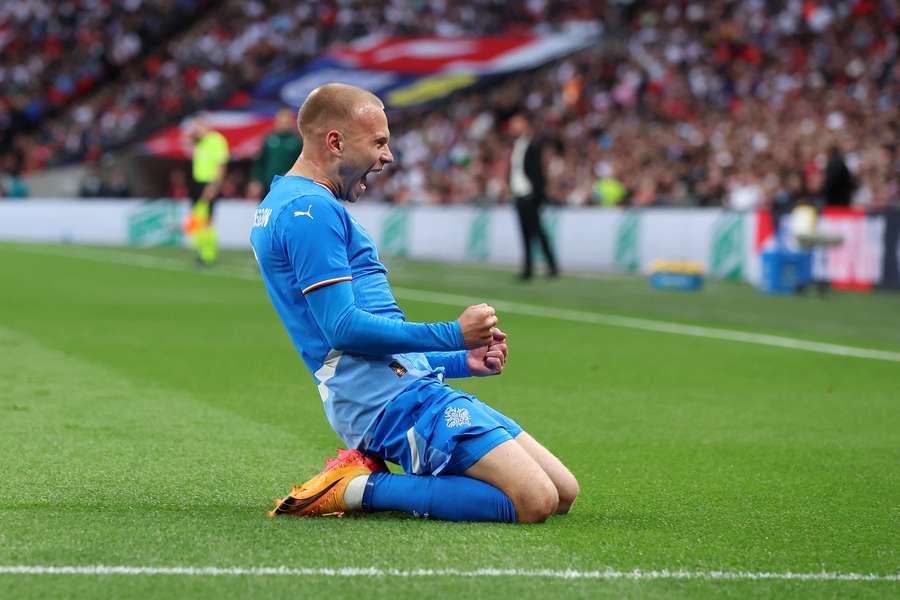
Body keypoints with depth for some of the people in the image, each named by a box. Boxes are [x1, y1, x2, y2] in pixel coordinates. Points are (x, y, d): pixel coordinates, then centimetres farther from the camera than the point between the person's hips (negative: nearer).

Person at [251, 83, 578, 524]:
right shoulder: (309, 210, -10)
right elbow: (343, 327, -20)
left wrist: (462, 361, 17)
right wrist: (453, 335, -13)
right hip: (392, 397, -11)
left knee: (563, 492, 5)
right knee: (534, 502, -21)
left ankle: (368, 473, 4)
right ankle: (361, 489, -11)